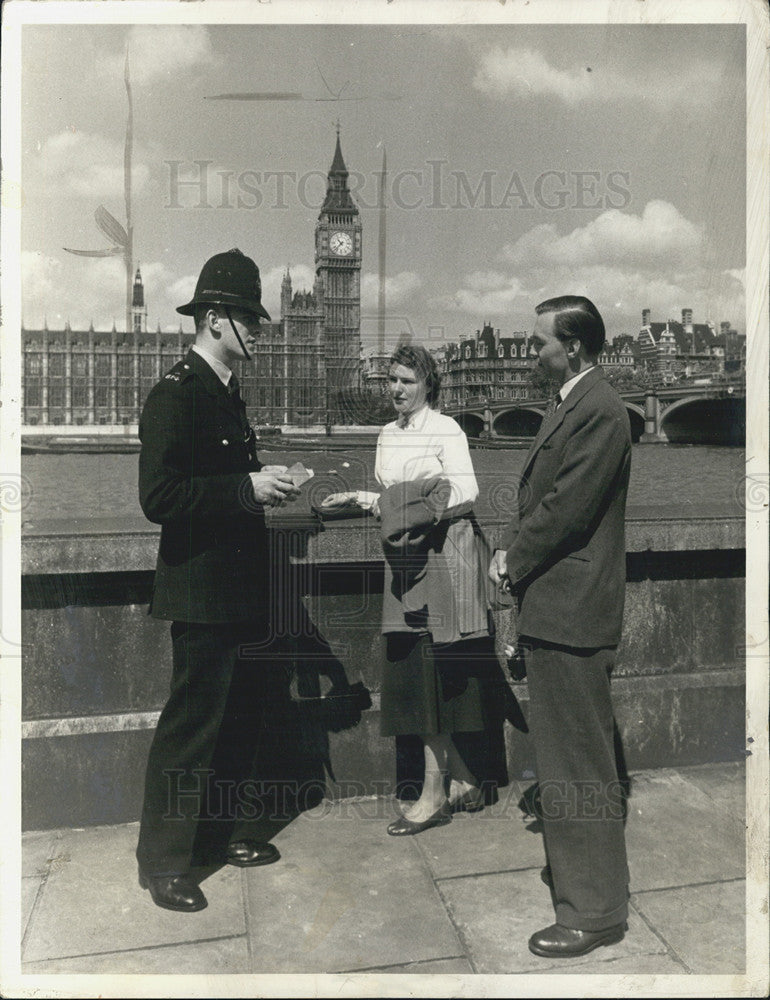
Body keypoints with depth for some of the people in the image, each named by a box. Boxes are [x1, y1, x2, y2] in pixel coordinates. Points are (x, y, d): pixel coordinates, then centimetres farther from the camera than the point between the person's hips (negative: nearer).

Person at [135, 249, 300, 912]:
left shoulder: (228, 394, 15)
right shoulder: (174, 395, -14)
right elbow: (159, 498, -23)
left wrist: (265, 486, 7)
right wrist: (246, 488, -23)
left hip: (241, 591, 10)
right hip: (202, 592, -10)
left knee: (242, 715, 18)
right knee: (191, 726, 2)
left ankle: (223, 833, 36)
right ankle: (164, 861, 20)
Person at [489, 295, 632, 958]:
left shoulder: (599, 411, -17)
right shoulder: (569, 405, 15)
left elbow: (566, 510, -21)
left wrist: (512, 561, -8)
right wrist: (512, 551, 2)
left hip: (571, 611, -10)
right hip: (552, 605, 10)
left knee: (580, 765, 2)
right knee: (560, 752, 22)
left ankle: (595, 910, 18)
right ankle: (571, 869, 41)